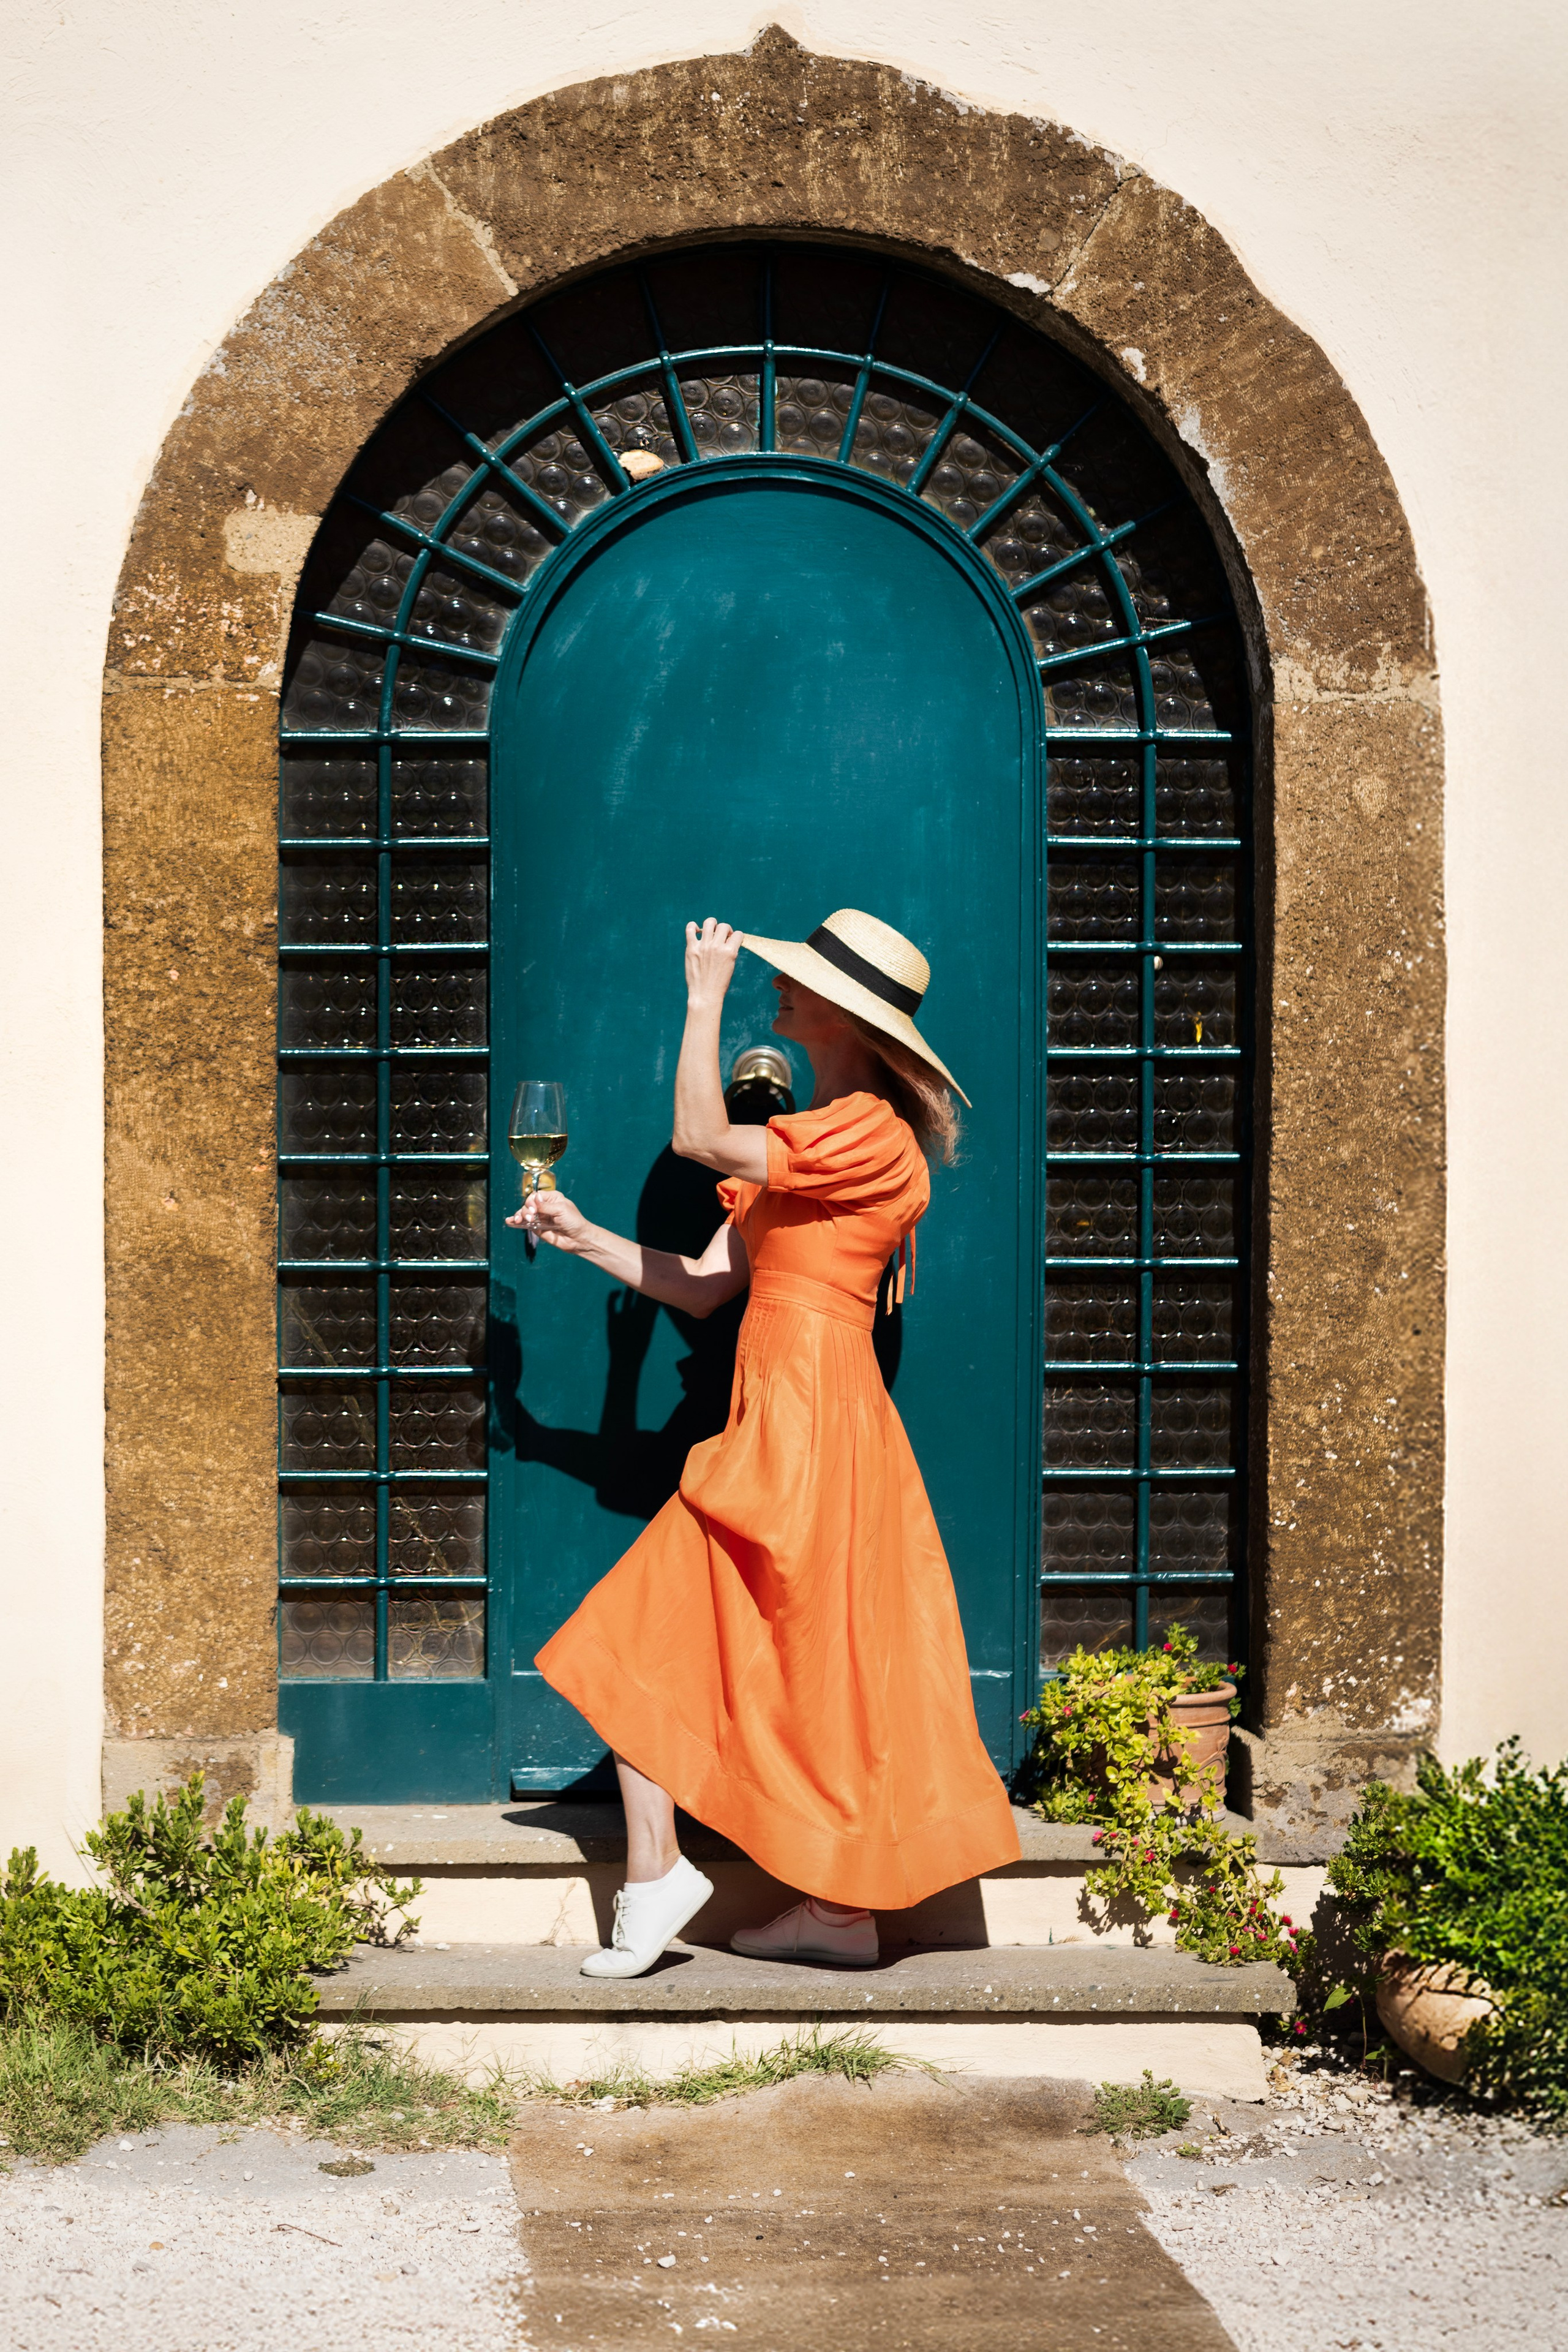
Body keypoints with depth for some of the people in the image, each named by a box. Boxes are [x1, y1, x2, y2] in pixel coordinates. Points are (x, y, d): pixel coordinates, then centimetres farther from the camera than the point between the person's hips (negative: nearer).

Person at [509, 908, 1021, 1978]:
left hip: (810, 1416, -10)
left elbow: (702, 1137, -22)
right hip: (772, 1417, 10)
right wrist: (585, 1239, 9)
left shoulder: (872, 1136, -11)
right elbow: (705, 1285, 17)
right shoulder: (804, 1144, 19)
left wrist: (705, 996, -10)